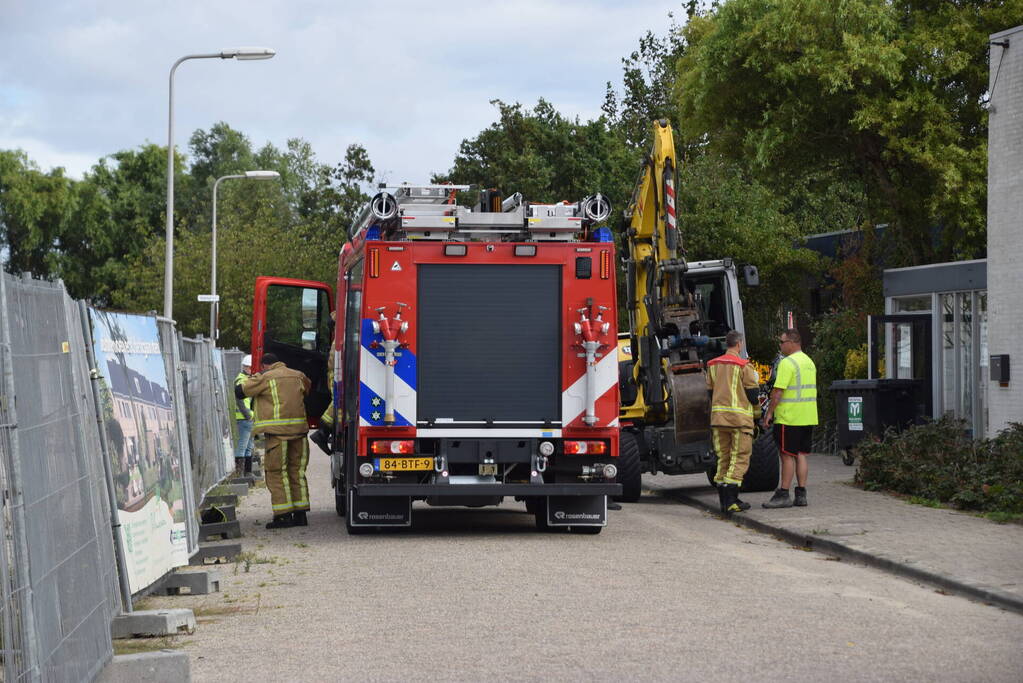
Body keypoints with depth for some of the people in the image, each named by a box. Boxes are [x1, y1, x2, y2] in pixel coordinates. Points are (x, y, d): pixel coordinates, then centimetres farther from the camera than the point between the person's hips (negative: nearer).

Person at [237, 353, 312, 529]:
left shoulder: (265, 378, -2)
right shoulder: (298, 376, 16)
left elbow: (240, 391, 1)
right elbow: (308, 387, 37)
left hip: (278, 431, -6)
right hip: (299, 429, 6)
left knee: (276, 472, -1)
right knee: (297, 471, 12)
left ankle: (284, 515, -7)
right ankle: (300, 513, 11)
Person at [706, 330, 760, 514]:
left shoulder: (713, 365, 9)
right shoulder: (744, 366, -9)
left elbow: (710, 393, 14)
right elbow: (752, 395, -9)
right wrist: (755, 382, 12)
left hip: (718, 416, 6)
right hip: (739, 418, -6)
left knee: (723, 458, 12)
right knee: (739, 459, -2)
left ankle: (724, 501, 12)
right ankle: (731, 501, -10)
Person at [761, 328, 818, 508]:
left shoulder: (787, 363, -14)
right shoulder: (809, 362, 15)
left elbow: (778, 391, -18)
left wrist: (769, 413, -11)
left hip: (789, 418, -8)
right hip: (808, 418, 8)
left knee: (787, 456, -4)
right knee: (801, 455, 11)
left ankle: (783, 495, -2)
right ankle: (801, 494, 11)